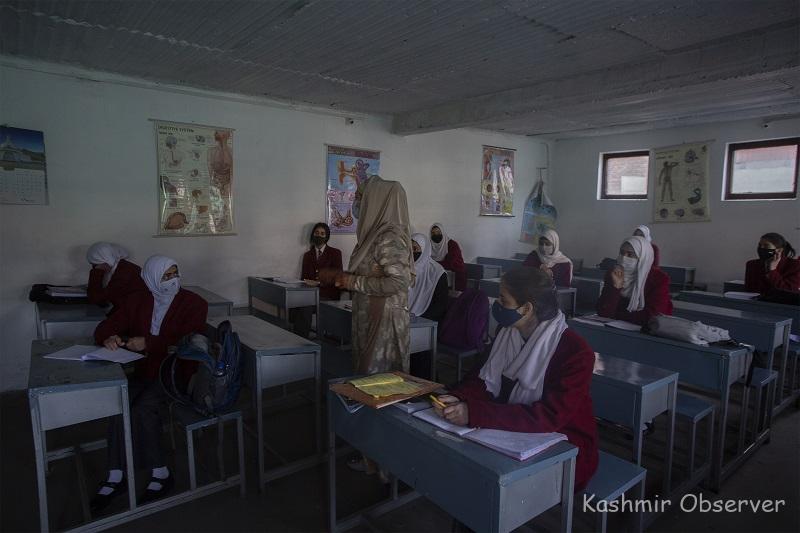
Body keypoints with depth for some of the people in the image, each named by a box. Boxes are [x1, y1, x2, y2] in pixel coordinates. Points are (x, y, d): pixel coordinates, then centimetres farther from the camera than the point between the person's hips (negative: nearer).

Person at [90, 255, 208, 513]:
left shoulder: (194, 304, -7)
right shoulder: (136, 301, 8)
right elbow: (105, 327, 11)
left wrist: (148, 343, -23)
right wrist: (108, 338, -13)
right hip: (145, 371, 5)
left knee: (142, 408, -26)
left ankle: (161, 474, -9)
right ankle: (115, 478, -11)